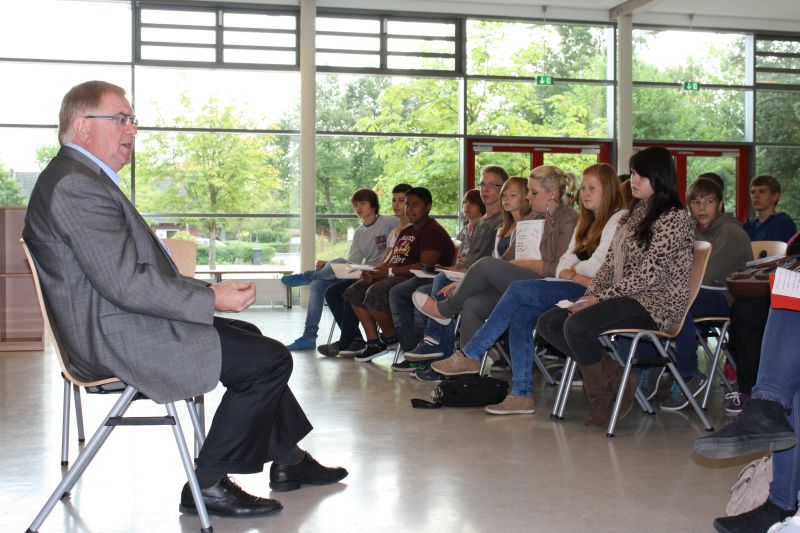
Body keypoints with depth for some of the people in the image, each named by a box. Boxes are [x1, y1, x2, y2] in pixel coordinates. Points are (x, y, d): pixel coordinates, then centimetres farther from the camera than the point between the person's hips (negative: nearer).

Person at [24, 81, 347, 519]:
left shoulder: (82, 178, 16)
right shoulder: (76, 185, -20)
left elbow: (143, 269, 16)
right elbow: (128, 284, -25)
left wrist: (205, 289, 6)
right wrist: (212, 299, -16)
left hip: (113, 324, 12)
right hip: (118, 338, -12)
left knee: (249, 336, 22)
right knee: (270, 358, -11)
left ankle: (287, 460, 28)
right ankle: (208, 484, -1)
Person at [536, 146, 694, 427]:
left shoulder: (675, 218, -9)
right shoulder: (633, 213, 18)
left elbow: (648, 273, -17)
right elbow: (610, 263, 15)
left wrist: (600, 298, -18)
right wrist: (589, 294, -2)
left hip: (657, 303, -9)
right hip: (624, 298, 9)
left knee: (577, 325, -30)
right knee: (548, 323, -7)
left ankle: (603, 400, -8)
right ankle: (617, 375, -6)